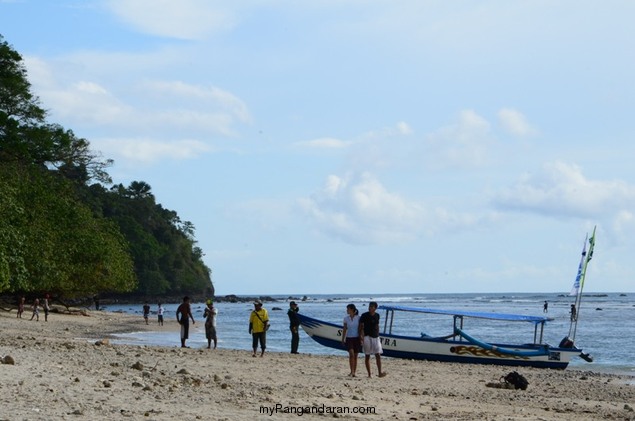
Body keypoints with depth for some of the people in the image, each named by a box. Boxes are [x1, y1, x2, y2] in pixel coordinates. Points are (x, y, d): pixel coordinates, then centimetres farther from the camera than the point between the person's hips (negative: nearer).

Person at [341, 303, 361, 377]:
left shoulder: (358, 318, -1)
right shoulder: (346, 318, 5)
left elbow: (360, 329, 1)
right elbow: (344, 330, 10)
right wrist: (342, 340, 8)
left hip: (356, 338, 0)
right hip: (349, 338, 0)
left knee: (355, 356, 3)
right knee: (351, 354, -18)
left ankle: (354, 372, 11)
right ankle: (352, 371, -19)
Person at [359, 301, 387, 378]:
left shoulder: (377, 315, 8)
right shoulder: (364, 316, -6)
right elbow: (361, 327, -7)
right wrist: (361, 336, -19)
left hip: (375, 337, 4)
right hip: (367, 337, -4)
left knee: (378, 355, -3)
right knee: (367, 356, 1)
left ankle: (380, 373, -3)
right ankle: (369, 374, 4)